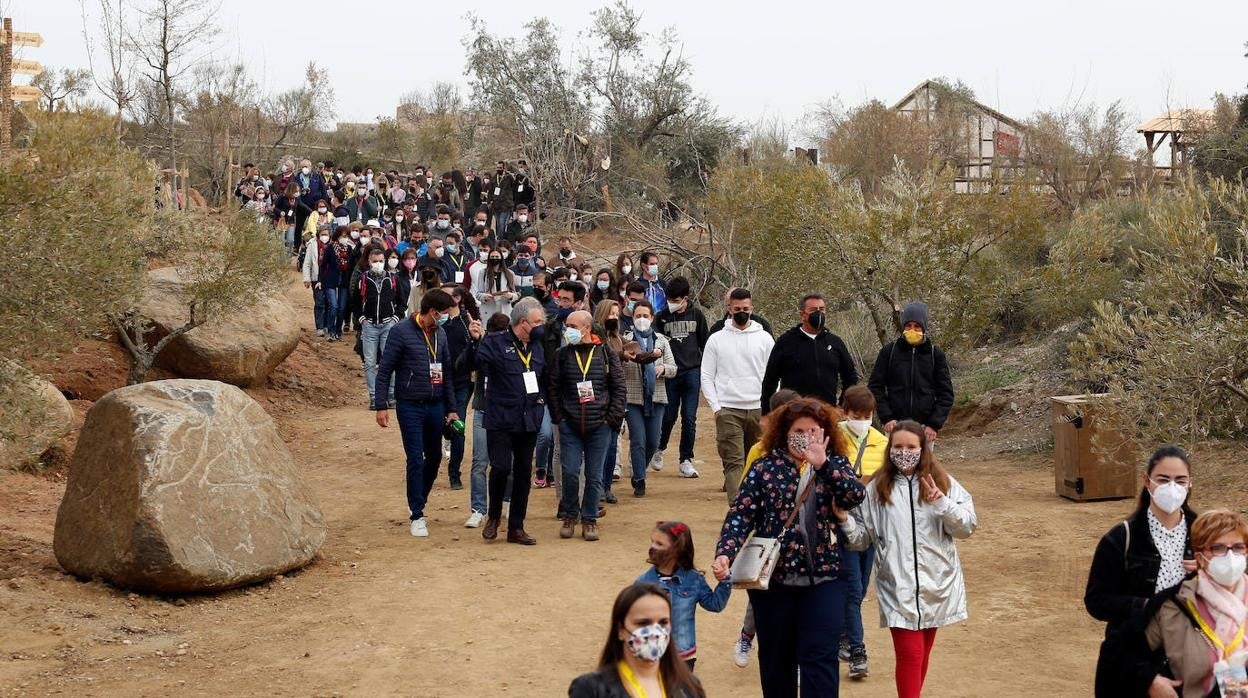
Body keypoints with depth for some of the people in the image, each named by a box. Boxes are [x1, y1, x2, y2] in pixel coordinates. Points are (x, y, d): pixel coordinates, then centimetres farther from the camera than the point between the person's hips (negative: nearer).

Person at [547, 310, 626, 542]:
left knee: (594, 476, 3)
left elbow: (619, 388, 3)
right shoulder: (561, 355, 4)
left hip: (599, 427, -1)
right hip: (570, 425, 1)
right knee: (570, 473, -3)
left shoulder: (607, 354, 2)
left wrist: (613, 418, -4)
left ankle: (589, 520, 15)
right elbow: (552, 388, 7)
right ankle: (569, 516, 15)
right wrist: (558, 417, -1)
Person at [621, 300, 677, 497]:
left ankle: (638, 472, 30)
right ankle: (639, 481, 2)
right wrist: (623, 356, -30)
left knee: (653, 442, 7)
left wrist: (663, 368, -12)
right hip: (633, 397, -3)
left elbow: (673, 368, 10)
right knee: (638, 441, -6)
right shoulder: (626, 340, 1)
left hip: (656, 397, 3)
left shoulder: (661, 340, 11)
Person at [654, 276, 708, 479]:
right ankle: (659, 449, 32)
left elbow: (705, 343, 11)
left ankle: (686, 461, 5)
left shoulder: (696, 314, 4)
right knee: (669, 416, 6)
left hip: (692, 373, 0)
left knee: (689, 418, -2)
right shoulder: (662, 316, 2)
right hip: (670, 373, 0)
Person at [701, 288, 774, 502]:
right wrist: (715, 407, -4)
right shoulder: (717, 339, 5)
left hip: (758, 410, 2)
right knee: (734, 462, -8)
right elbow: (707, 377, 5)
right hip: (728, 410, -2)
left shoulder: (764, 338, 7)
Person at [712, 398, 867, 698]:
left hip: (823, 576, 0)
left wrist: (822, 463, -22)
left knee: (820, 658, -6)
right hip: (773, 576, 0)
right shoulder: (765, 468, 2)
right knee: (776, 658, 10)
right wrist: (725, 553, -22)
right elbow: (741, 514, -6)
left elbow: (855, 497, -13)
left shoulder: (835, 465, 6)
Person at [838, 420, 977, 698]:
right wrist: (845, 521, -16)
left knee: (922, 652, 17)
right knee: (910, 653, -10)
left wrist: (943, 504, -19)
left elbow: (967, 527, -4)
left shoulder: (943, 483, 1)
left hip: (936, 582, 2)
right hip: (898, 585, -2)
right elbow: (862, 538, 4)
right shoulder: (877, 488, 1)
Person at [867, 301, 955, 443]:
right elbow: (875, 387, 5)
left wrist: (934, 424, -6)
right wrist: (886, 417, -7)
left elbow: (946, 393, 4)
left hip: (925, 427, 0)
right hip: (895, 425, 0)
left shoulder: (935, 354, 4)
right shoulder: (889, 352, 4)